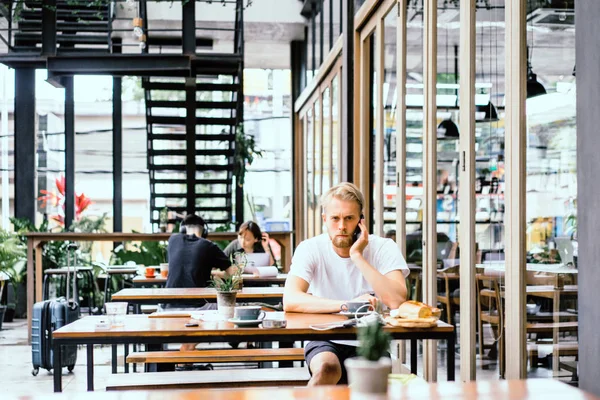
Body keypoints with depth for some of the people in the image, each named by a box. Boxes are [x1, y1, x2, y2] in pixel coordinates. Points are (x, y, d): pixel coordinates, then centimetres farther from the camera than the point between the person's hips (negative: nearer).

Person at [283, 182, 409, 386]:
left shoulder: (383, 248, -8)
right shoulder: (310, 249, -7)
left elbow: (397, 301, -25)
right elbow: (290, 300, -23)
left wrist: (358, 257, -24)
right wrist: (347, 304, -29)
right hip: (325, 340, -1)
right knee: (327, 368, -34)